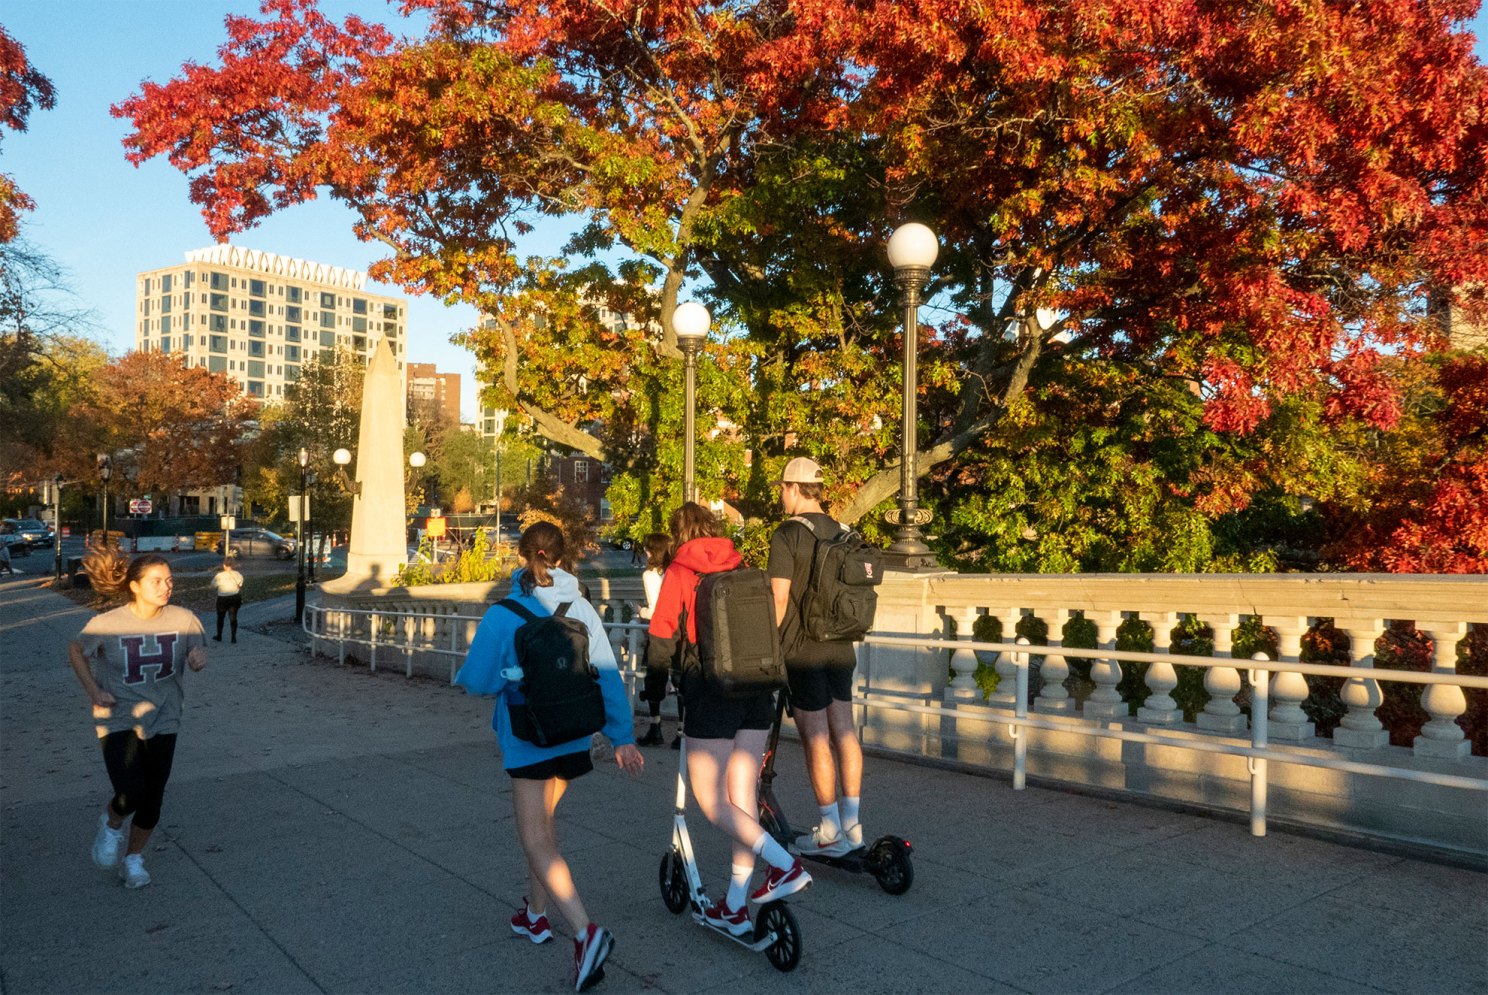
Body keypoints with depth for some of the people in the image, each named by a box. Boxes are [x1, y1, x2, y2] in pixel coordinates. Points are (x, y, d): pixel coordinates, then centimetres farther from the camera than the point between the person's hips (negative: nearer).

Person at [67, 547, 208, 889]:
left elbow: (198, 651, 6)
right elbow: (75, 650, 4)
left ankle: (133, 858, 34)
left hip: (162, 720, 3)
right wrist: (93, 690, -5)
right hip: (118, 720, -2)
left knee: (153, 798, 9)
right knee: (131, 794, -17)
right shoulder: (107, 624, -15)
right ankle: (112, 823, 20)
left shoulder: (183, 619, -10)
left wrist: (199, 659, -17)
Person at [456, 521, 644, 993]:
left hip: (527, 739, -5)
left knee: (536, 841, -2)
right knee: (541, 822, 24)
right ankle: (536, 915, 38)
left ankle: (585, 931, -18)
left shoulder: (503, 615, -13)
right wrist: (623, 736, 2)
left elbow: (478, 680, -7)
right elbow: (607, 674, -4)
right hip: (573, 737, 5)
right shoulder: (582, 610, -3)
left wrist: (462, 672, 17)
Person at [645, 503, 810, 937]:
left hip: (709, 694, -6)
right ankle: (735, 907, 16)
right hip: (757, 693, 6)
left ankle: (786, 865, -10)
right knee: (743, 796, 9)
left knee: (710, 799, 3)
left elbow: (663, 636, -4)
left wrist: (653, 682, 10)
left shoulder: (679, 573, -3)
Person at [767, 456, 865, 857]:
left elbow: (779, 598, -17)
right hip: (841, 647, 7)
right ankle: (852, 824, 17)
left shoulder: (788, 534, -12)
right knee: (844, 731, 10)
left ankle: (830, 832, 6)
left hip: (803, 650, -7)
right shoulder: (840, 532, 10)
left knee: (816, 738, -1)